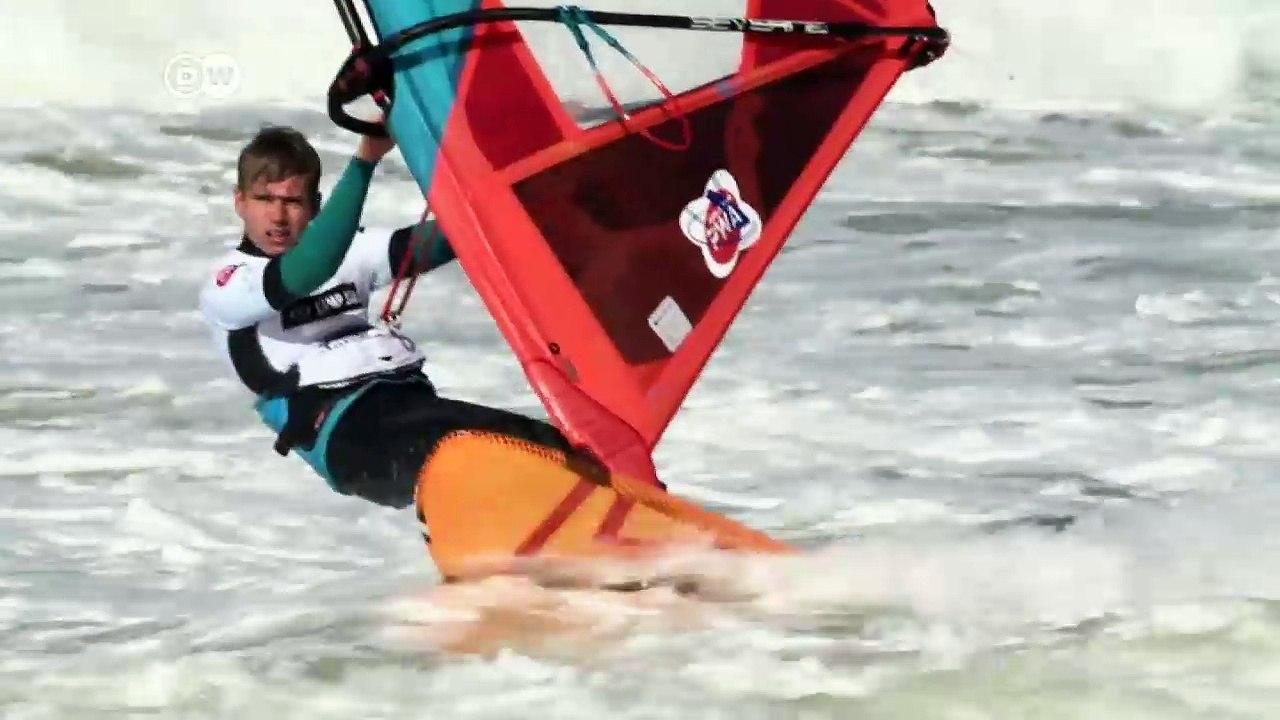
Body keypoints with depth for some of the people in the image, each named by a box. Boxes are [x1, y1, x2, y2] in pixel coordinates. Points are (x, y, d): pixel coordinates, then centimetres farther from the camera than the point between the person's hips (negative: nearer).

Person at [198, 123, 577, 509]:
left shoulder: (345, 250, 26)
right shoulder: (226, 286, 8)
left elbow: (426, 246, 9)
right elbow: (304, 274, -13)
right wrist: (365, 161, -18)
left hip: (413, 398, 8)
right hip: (343, 428, -7)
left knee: (533, 441, -22)